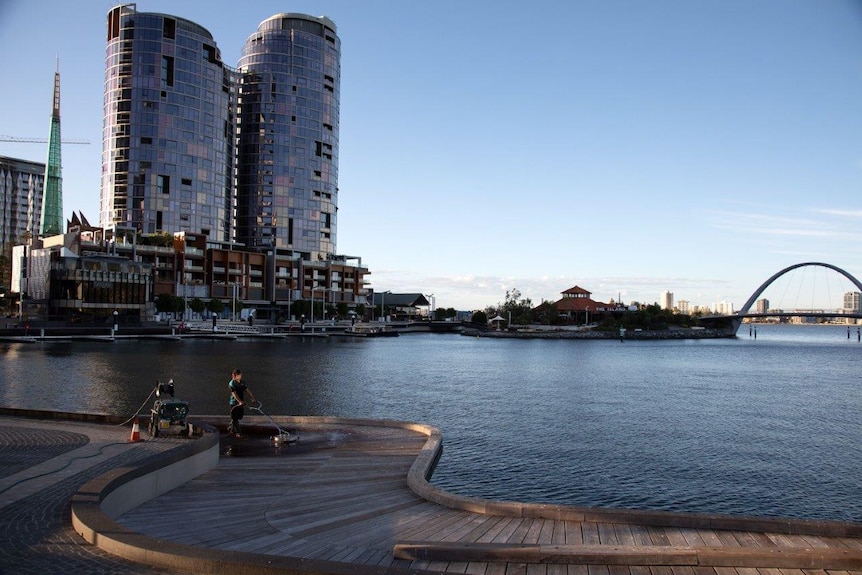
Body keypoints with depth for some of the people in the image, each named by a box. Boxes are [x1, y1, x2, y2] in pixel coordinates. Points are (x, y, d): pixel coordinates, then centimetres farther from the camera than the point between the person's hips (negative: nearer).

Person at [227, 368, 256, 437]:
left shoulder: (242, 383, 7)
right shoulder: (232, 384, -14)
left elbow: (248, 391, 6)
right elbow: (234, 394, -24)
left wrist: (253, 399, -4)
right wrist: (240, 402, -36)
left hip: (241, 403, 7)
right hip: (234, 403, -7)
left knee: (239, 417, 15)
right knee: (235, 418, 0)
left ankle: (230, 428, 34)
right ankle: (238, 433, 6)